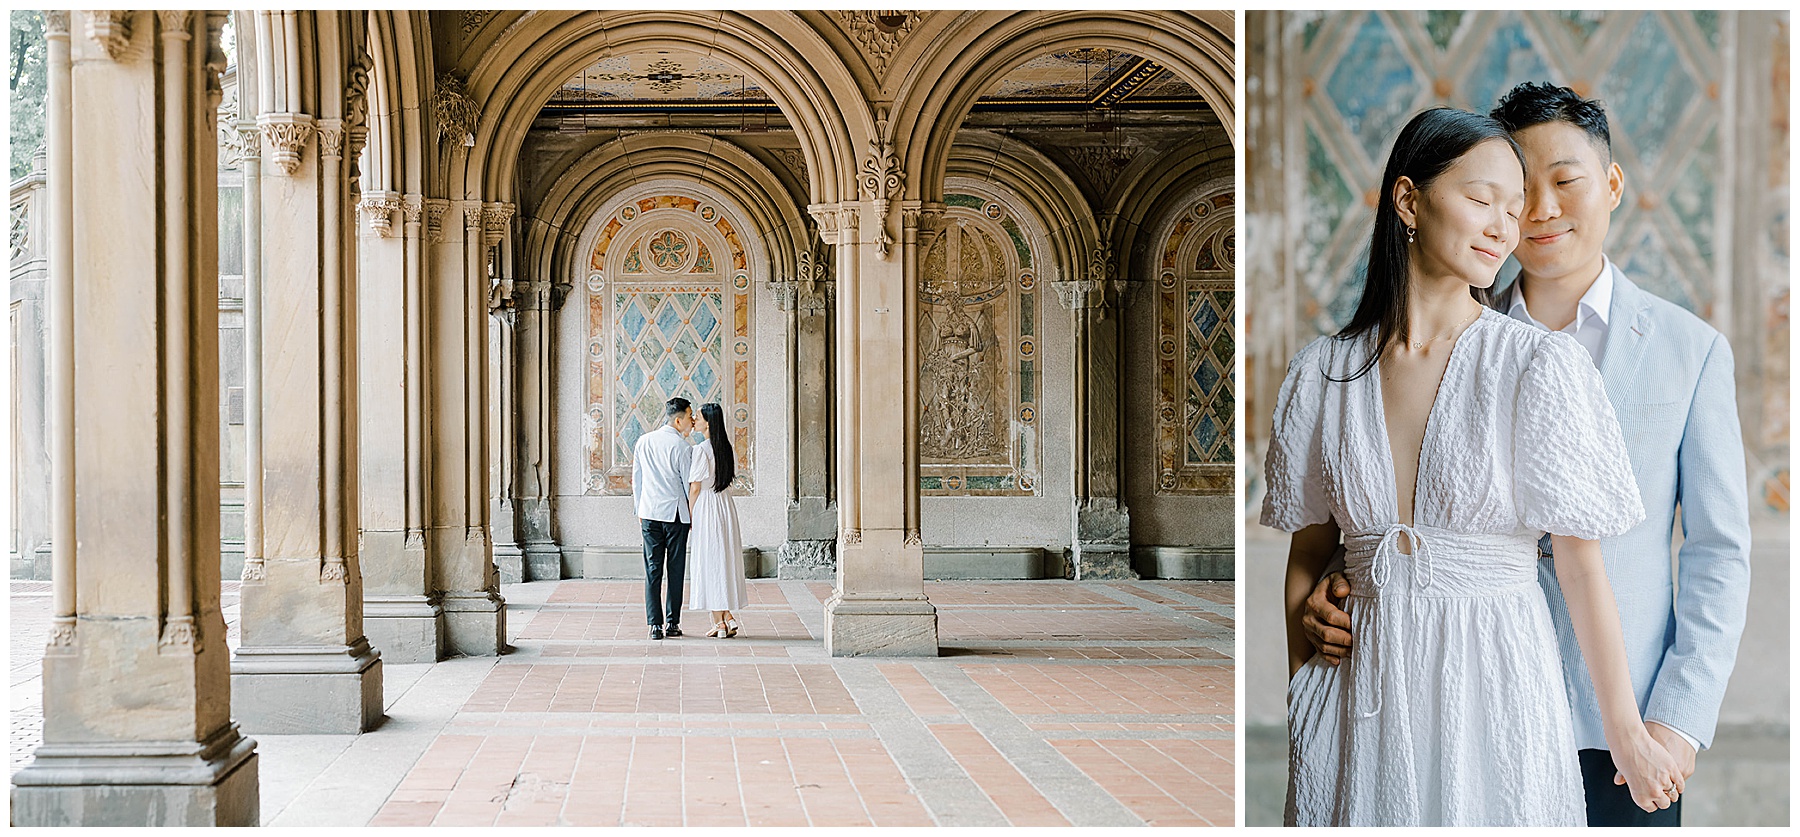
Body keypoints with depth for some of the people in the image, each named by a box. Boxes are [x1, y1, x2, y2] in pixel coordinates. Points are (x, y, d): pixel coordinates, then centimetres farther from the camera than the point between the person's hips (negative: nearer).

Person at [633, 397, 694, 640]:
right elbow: (689, 483, -5)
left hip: (649, 513, 4)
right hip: (676, 513, -4)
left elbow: (636, 480, 11)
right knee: (675, 569, 5)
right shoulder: (681, 445, -10)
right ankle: (672, 623, 9)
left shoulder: (643, 442, 5)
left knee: (652, 570, 4)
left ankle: (655, 625, 1)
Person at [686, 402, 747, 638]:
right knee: (726, 561, 13)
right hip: (726, 506, 7)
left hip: (705, 508, -7)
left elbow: (695, 488, -12)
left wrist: (688, 517, -5)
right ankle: (728, 617, 11)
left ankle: (719, 622, 3)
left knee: (709, 564, 1)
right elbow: (730, 479, 11)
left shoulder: (700, 450, -14)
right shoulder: (728, 450, 7)